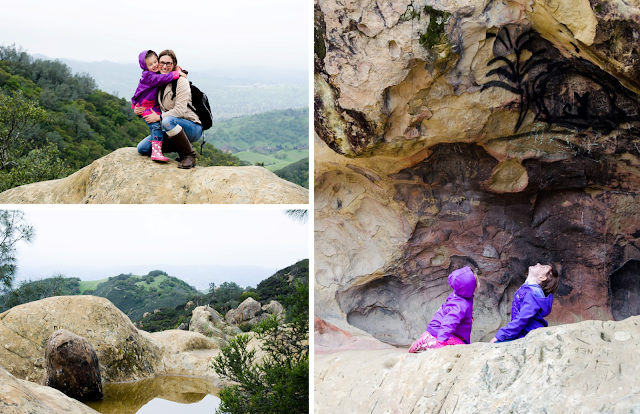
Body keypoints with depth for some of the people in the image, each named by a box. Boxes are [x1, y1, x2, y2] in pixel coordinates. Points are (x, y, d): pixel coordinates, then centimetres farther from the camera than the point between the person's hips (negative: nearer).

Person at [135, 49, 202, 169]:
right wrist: (139, 110, -1)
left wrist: (159, 117, -19)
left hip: (193, 128, -7)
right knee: (142, 148, -4)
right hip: (172, 128, 7)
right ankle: (181, 149, 8)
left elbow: (180, 111, -21)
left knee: (168, 121, -39)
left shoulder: (181, 82, -14)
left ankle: (189, 155, -20)